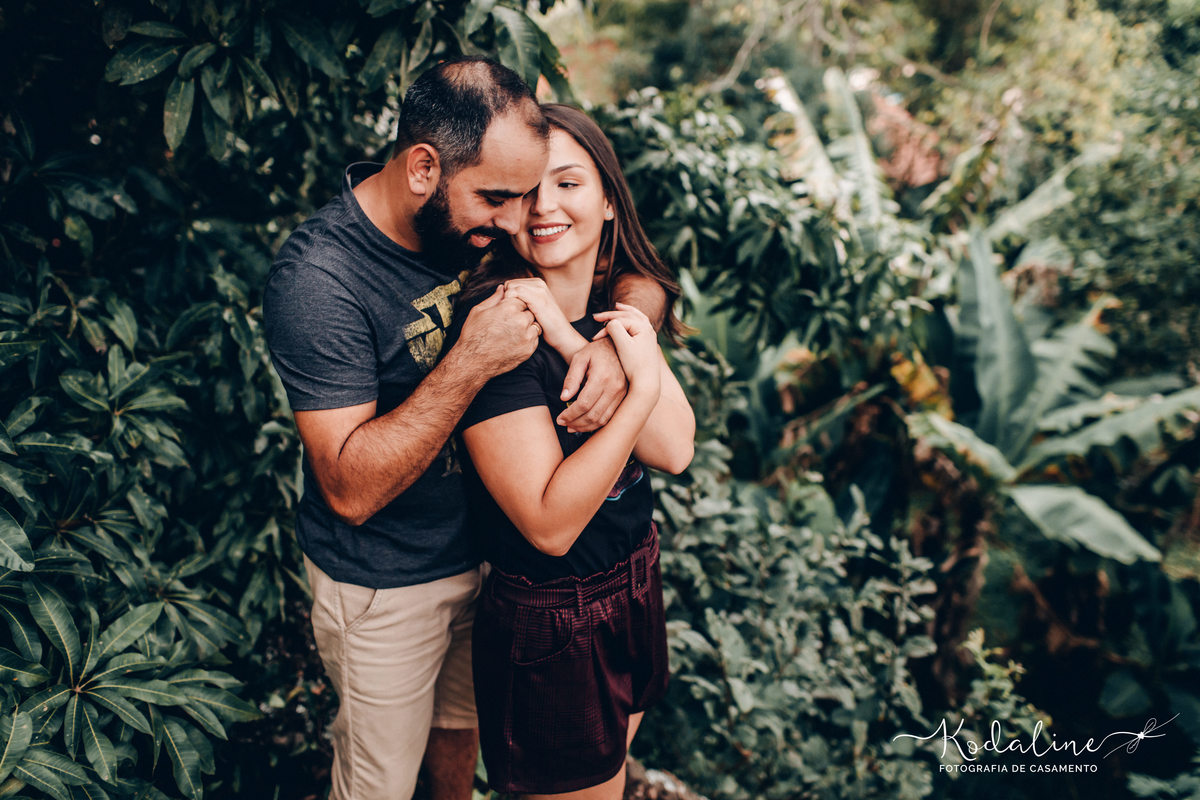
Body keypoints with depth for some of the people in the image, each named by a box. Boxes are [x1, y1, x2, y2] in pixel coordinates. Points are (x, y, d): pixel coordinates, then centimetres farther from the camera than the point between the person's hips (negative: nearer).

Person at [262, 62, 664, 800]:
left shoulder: (480, 219, -11)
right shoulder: (319, 279, -29)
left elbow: (638, 275, -4)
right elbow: (351, 488, -30)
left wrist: (614, 338, -26)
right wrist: (470, 364, -37)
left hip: (488, 545, 6)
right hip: (385, 584, -5)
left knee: (463, 731, 29)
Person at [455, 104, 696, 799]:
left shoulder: (621, 299, -2)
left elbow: (675, 449, -16)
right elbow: (550, 525, -28)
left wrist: (566, 338, -25)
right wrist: (641, 385, -31)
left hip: (636, 581, 7)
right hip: (551, 623, -7)